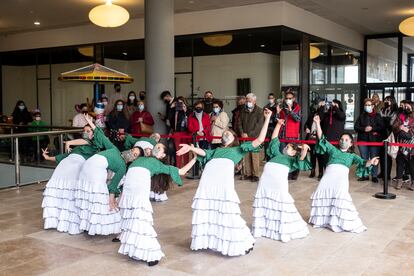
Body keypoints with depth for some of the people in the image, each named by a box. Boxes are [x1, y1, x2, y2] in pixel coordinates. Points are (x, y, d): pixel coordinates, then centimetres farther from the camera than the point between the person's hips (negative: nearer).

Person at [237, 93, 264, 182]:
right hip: (245, 137, 5)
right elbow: (239, 123, 15)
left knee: (255, 157, -7)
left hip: (255, 137, -5)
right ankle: (247, 174, 10)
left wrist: (249, 134, -12)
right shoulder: (243, 111, 16)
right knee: (245, 156, 2)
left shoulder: (259, 111, -1)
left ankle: (255, 175, -2)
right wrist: (242, 133, -3)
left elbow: (259, 125, -9)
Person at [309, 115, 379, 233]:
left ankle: (343, 222, -8)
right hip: (328, 174, 2)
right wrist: (317, 124, 9)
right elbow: (321, 138, 19)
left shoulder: (352, 155, 24)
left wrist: (370, 162, -15)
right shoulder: (333, 149, 26)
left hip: (342, 175, -2)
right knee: (321, 192, -7)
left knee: (340, 195, -18)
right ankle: (323, 218, 12)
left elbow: (363, 163, 8)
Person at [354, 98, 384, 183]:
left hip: (374, 139, -2)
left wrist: (372, 128, -16)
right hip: (363, 139, 2)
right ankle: (365, 175, 15)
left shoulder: (377, 116, 3)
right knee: (364, 159, 6)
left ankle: (374, 176, 10)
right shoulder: (361, 116, 10)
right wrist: (364, 129, -13)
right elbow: (356, 127, 4)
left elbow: (382, 127, -4)